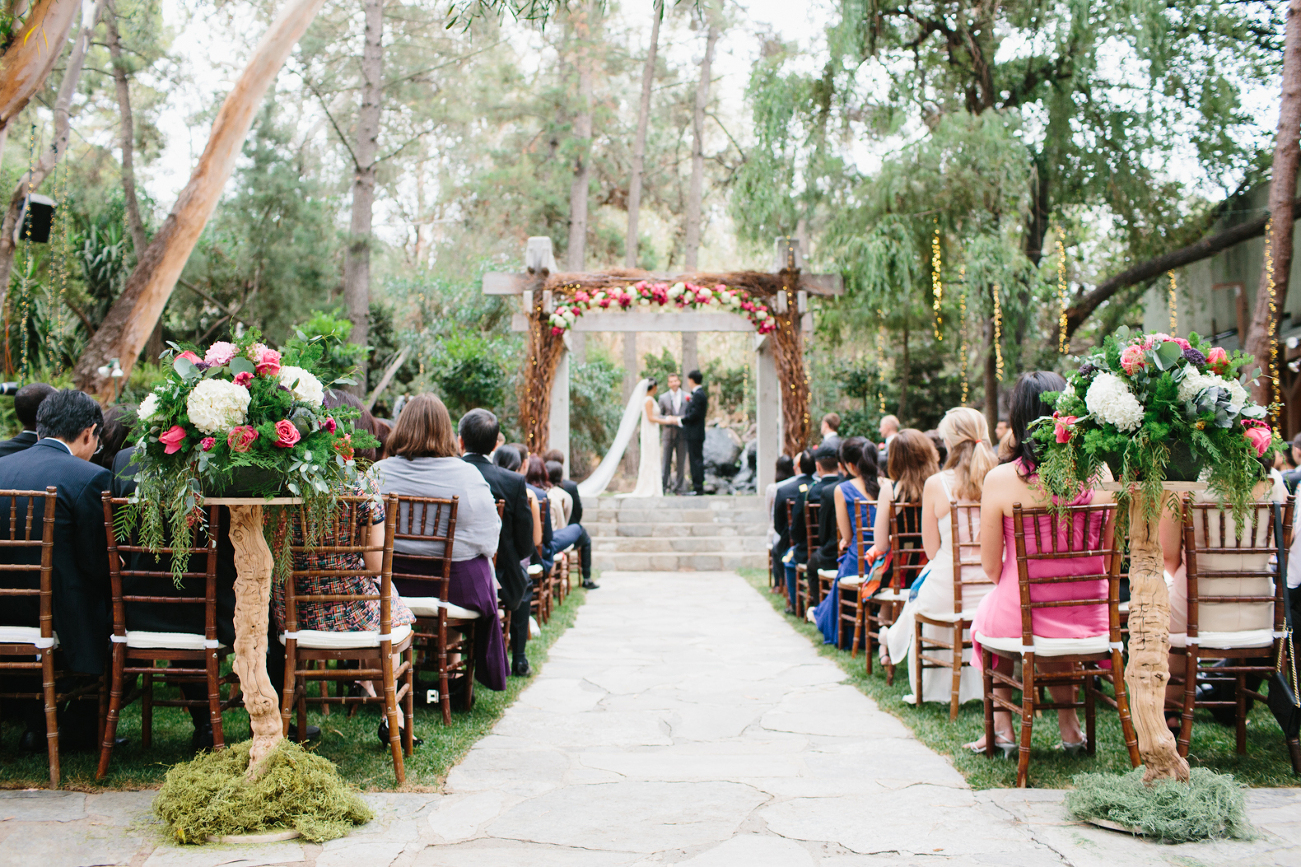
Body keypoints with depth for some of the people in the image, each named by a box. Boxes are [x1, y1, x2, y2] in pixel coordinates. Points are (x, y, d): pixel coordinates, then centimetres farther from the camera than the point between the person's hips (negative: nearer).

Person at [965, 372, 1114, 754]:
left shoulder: (999, 480, -15)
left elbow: (991, 567, -6)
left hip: (1020, 620, -2)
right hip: (1087, 620, 3)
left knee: (986, 612, 33)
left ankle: (1002, 726, 35)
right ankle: (1068, 723, 37)